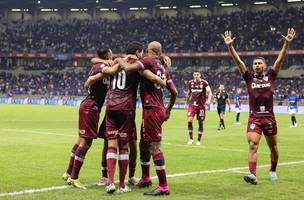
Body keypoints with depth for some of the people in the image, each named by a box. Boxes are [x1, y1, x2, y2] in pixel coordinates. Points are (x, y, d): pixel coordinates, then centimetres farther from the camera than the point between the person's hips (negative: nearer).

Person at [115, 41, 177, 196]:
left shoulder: (149, 61, -7)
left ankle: (163, 186, -6)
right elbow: (174, 92, 17)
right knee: (144, 145, 21)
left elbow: (128, 68, -21)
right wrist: (168, 110, 31)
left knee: (155, 147, -7)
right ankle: (145, 178, 35)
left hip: (151, 109, -9)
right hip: (160, 110, 9)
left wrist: (119, 60, 0)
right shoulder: (164, 68, 14)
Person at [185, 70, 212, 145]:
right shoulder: (190, 83, 4)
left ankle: (199, 140, 14)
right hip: (192, 104, 2)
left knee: (200, 122, 4)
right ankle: (191, 139, -4)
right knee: (189, 120, -15)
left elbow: (210, 93, -9)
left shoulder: (204, 83, -7)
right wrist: (187, 103, 20)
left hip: (201, 105, -2)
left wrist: (207, 102, -22)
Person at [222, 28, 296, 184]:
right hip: (254, 118, -1)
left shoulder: (270, 76, 4)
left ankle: (273, 171, 35)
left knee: (273, 147, 13)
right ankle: (253, 175, -21)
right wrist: (229, 46, -14)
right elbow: (238, 61, -4)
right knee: (252, 146, -15)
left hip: (269, 117, 1)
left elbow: (280, 59, -3)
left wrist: (287, 43, -13)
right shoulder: (249, 78, 4)